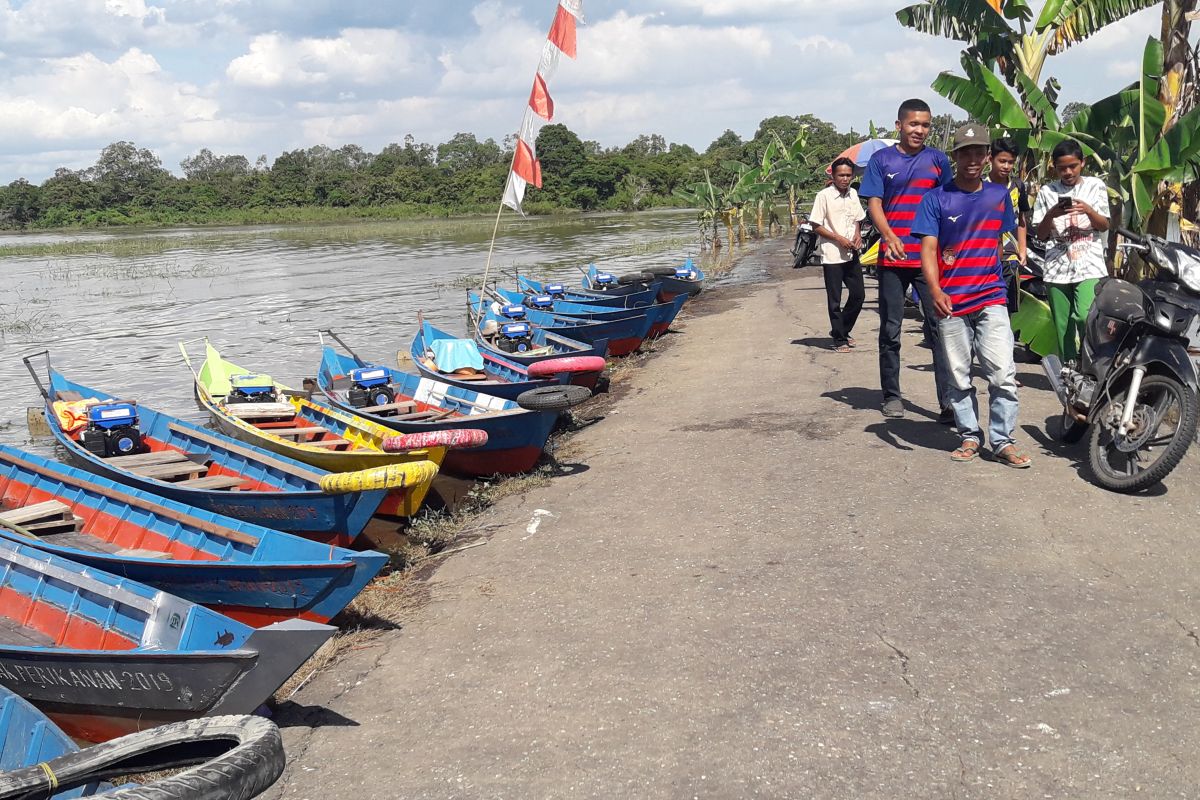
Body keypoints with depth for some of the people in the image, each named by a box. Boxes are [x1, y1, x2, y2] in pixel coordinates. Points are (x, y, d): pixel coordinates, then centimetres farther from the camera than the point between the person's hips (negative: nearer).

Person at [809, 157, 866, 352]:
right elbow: (816, 226, -9)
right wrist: (839, 239, -16)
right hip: (832, 256, -6)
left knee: (858, 295, 9)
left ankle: (842, 330, 27)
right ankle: (839, 339, 11)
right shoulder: (824, 196, -9)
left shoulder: (853, 194, 8)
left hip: (851, 254, 6)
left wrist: (858, 234, 0)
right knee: (835, 301, 1)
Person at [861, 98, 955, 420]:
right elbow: (874, 204, -1)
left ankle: (948, 402, -4)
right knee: (890, 330, 7)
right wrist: (890, 237, -18)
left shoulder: (937, 159, 9)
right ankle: (891, 395, 19)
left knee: (940, 327, -5)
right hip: (892, 258, 0)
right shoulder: (881, 159, 5)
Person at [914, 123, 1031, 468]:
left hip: (991, 297, 2)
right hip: (950, 301, -1)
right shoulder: (937, 199, 1)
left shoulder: (999, 194, 11)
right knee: (958, 377, 6)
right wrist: (935, 290, -20)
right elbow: (928, 248, -7)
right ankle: (970, 436, 19)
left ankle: (1003, 441, -1)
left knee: (1003, 374, -9)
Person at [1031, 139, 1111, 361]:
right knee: (1063, 326, 4)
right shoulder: (1047, 192, 9)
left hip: (1089, 266, -2)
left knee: (1085, 316, -20)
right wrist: (1051, 215, -10)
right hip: (1057, 268, 2)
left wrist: (1089, 211, -13)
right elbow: (1041, 235, 9)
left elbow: (1104, 226, 6)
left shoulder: (1095, 186, 8)